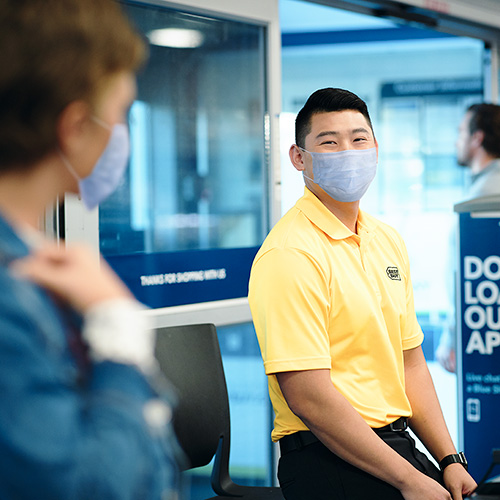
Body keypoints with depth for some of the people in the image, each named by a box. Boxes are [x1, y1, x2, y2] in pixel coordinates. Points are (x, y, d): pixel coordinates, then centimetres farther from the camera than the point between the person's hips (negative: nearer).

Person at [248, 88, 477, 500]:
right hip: (330, 462, -7)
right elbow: (307, 397, -21)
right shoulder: (290, 254, -16)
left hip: (396, 444, 8)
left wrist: (449, 460, 6)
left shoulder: (388, 241, 11)